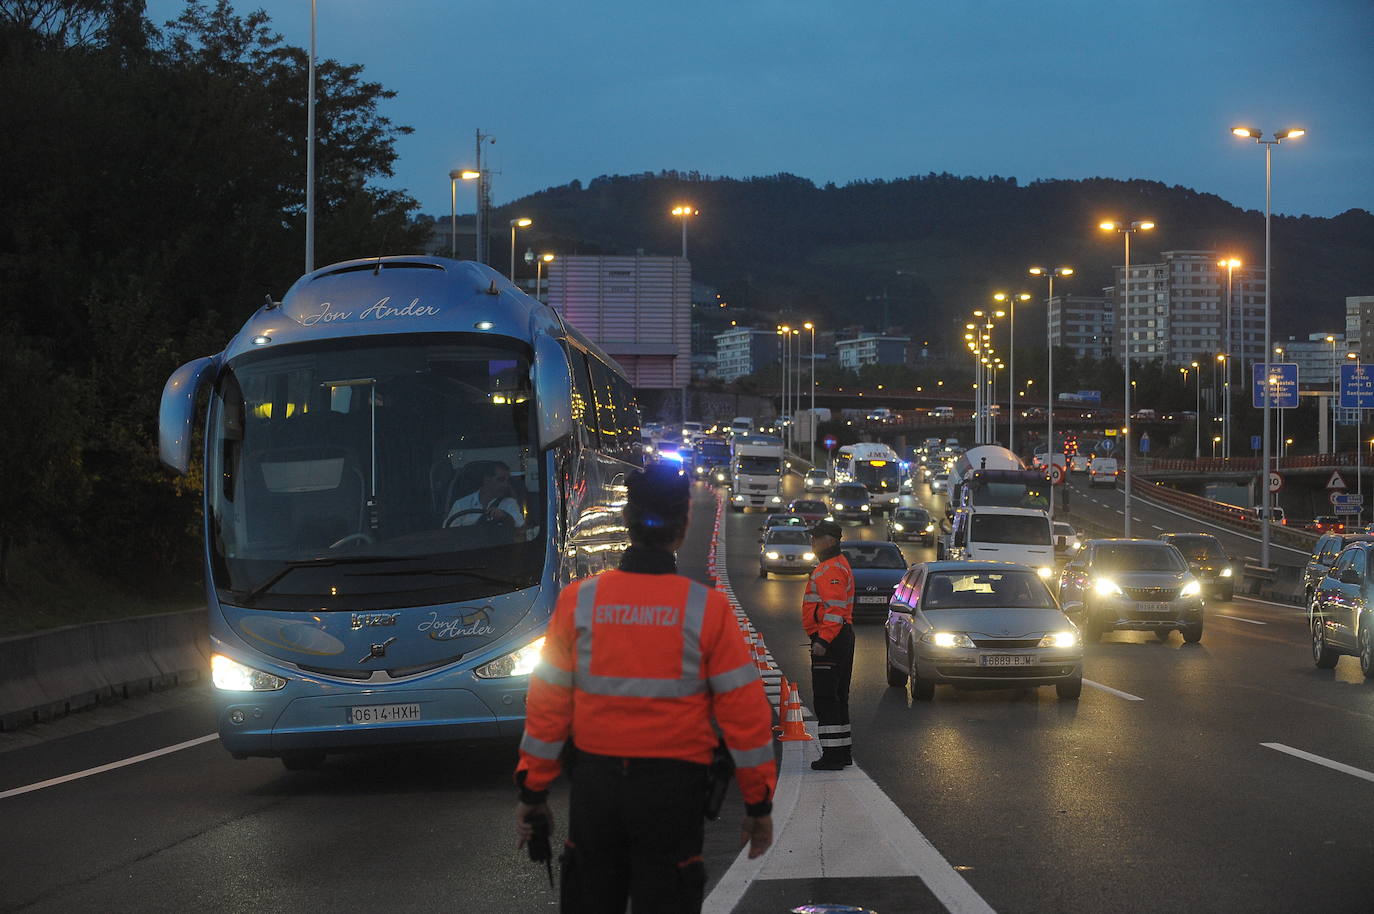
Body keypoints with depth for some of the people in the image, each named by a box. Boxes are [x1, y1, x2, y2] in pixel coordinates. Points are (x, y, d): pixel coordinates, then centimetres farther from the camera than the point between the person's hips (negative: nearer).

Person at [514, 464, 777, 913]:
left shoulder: (579, 600, -3)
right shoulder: (707, 608, -8)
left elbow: (548, 702, 1)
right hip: (673, 788, -2)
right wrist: (759, 804, 3)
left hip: (594, 786, 2)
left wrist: (533, 791, 9)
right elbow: (744, 709, -6)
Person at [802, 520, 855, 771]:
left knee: (826, 697, -9)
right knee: (837, 696, 16)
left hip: (829, 640, -11)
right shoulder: (838, 565, 18)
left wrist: (823, 641, -28)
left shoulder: (831, 569, -17)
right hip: (842, 637, 11)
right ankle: (843, 751, 22)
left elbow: (835, 609, -25)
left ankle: (832, 754, -10)